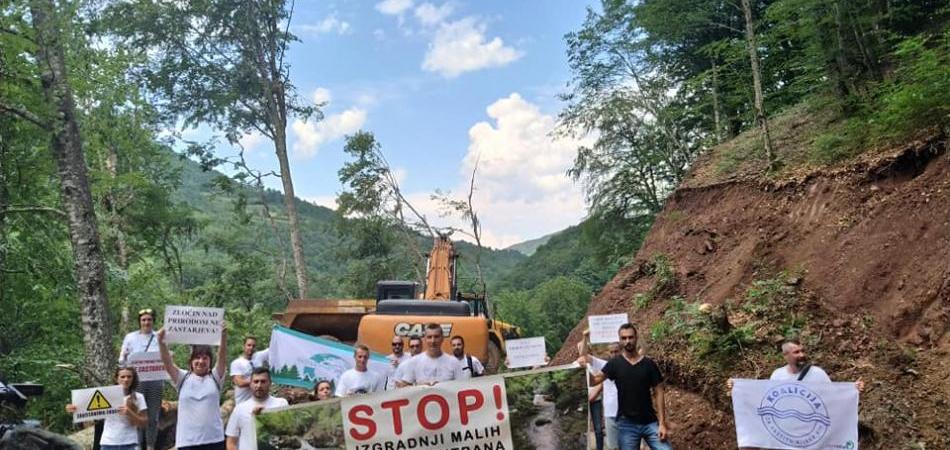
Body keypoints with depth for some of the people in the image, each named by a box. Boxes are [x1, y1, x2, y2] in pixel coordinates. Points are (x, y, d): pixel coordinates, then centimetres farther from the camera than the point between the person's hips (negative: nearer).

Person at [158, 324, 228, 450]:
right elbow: (167, 362, -9)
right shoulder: (183, 378, 5)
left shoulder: (215, 377, 4)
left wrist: (223, 336, -29)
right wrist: (161, 341, -26)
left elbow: (222, 357, -12)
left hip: (214, 440, 0)